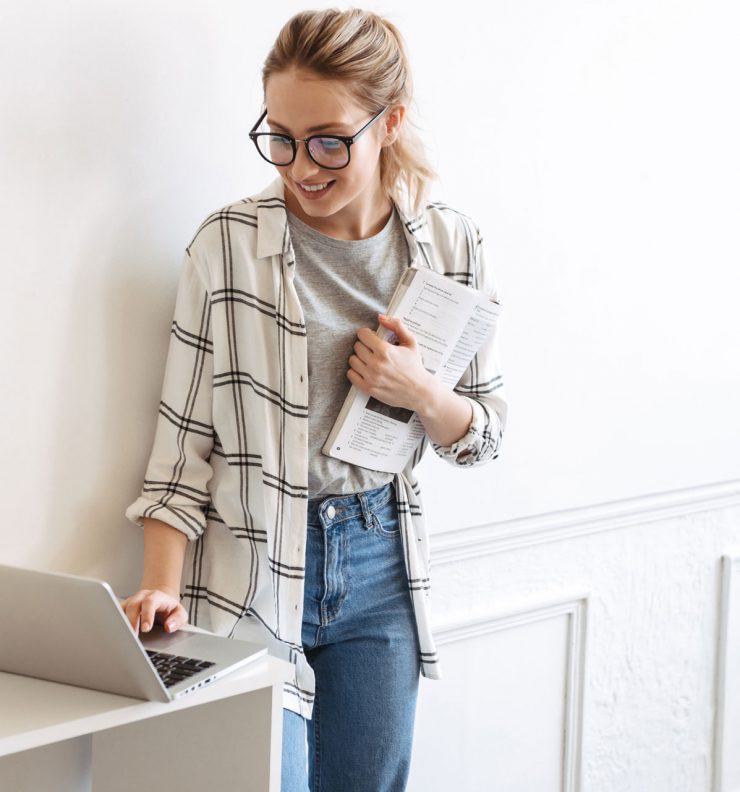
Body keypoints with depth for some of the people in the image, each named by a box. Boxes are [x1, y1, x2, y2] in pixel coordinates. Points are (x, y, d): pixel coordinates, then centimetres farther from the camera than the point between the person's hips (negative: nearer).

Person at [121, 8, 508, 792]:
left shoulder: (450, 243, -1)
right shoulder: (228, 243, -10)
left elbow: (484, 434, 8)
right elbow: (184, 434, -6)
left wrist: (422, 394, -13)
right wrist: (162, 588, -16)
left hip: (381, 567, 3)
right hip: (252, 573, -3)